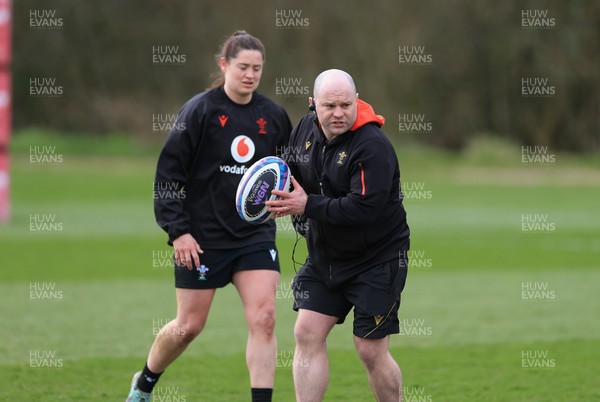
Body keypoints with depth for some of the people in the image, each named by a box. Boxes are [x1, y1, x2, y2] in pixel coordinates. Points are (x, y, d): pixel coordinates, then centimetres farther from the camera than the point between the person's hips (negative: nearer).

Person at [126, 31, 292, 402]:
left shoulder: (273, 116, 3)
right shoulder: (200, 111, -9)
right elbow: (169, 172, -9)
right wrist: (177, 230, -14)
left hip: (255, 234, 3)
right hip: (202, 237, -3)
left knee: (264, 318, -12)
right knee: (190, 325, 7)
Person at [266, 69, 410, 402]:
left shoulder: (373, 146, -23)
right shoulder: (306, 129, 0)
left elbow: (364, 208, -30)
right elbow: (292, 169, 18)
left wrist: (308, 206, -28)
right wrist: (281, 194, -4)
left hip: (376, 260, -7)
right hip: (324, 257, 7)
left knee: (371, 351, -3)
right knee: (307, 334, -1)